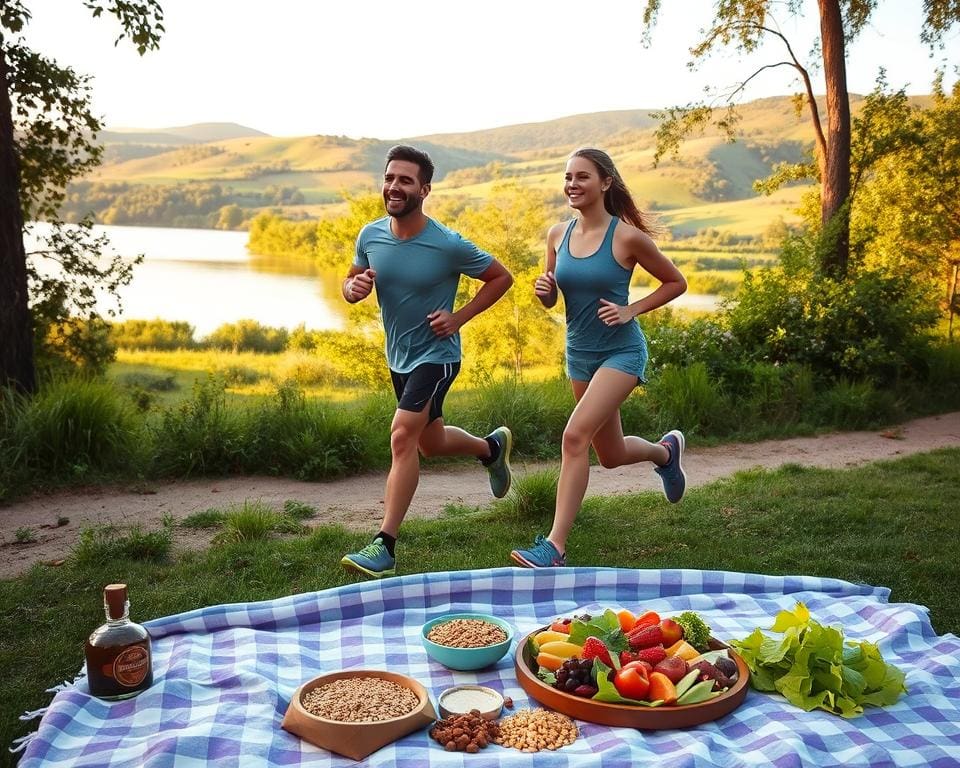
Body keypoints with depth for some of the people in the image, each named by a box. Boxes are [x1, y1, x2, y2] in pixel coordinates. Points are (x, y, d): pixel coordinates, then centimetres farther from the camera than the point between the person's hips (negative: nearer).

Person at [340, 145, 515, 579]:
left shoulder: (448, 245, -19)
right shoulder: (370, 236, -6)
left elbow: (502, 277, -6)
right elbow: (351, 282, 9)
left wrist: (459, 317, -16)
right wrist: (354, 287, -17)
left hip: (436, 355, -7)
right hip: (398, 357, 7)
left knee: (403, 436, -22)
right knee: (430, 444, 21)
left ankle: (384, 547, -17)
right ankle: (492, 447, 52)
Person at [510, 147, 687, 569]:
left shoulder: (627, 237, -14)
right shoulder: (558, 234, 0)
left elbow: (676, 283, -2)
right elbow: (551, 301, 11)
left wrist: (631, 310, -14)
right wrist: (543, 290, -13)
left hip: (621, 352, -6)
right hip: (579, 353, 6)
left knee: (575, 435, -23)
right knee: (611, 455, 17)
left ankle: (555, 546, -16)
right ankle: (666, 450, 51)